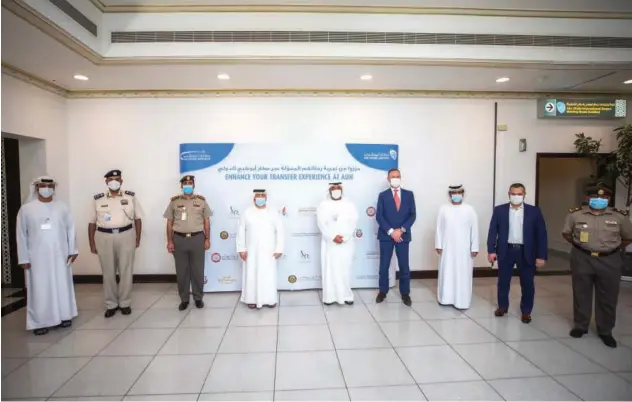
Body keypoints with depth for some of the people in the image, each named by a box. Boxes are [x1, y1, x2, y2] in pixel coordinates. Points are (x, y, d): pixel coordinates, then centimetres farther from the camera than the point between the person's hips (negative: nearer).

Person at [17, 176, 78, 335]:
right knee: (40, 289, 4)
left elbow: (70, 229, 5)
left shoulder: (62, 207, 2)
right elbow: (21, 235, -1)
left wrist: (73, 250, 3)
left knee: (63, 286, 9)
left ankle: (63, 316, 23)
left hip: (60, 255, 2)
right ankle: (39, 322, 15)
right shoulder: (26, 209, -2)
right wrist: (24, 258, -3)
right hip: (37, 257, -2)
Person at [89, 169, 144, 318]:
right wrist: (92, 243, 4)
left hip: (126, 236, 0)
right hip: (104, 238, 1)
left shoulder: (130, 197, 4)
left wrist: (138, 238, 1)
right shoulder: (98, 199, 5)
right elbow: (92, 223, 7)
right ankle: (111, 304, 21)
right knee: (108, 273, 8)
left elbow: (138, 219, 7)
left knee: (126, 271, 5)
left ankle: (125, 303, 18)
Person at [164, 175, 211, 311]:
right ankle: (184, 299, 21)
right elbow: (169, 222, 5)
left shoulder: (201, 201, 4)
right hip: (179, 239, 1)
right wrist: (169, 241, 0)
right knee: (181, 271, 8)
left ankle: (198, 297, 21)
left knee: (198, 270, 7)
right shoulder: (174, 201, 4)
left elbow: (206, 221, 6)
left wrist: (207, 239, 2)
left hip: (197, 238, 0)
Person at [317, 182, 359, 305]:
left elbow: (352, 223, -3)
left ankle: (346, 296, 13)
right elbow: (322, 224, -5)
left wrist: (343, 237, -15)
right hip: (329, 243, 0)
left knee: (345, 270, 2)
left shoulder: (349, 205, 7)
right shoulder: (323, 205, 5)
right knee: (329, 270, 1)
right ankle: (330, 296, 9)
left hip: (346, 243, 1)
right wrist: (333, 237, -16)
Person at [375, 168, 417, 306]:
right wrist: (391, 232, -14)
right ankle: (383, 292, 20)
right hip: (386, 235, -1)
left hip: (403, 235, 1)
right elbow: (379, 216, -5)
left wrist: (401, 230, -12)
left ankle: (405, 293, 19)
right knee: (384, 265, 7)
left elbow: (413, 215, 1)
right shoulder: (383, 195, 2)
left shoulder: (409, 194, 6)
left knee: (404, 266, 6)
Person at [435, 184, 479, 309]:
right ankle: (445, 298, 21)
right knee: (446, 273, 8)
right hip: (447, 248, 1)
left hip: (464, 249, -1)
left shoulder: (469, 209, -2)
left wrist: (474, 248, -3)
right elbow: (439, 228, 2)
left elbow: (474, 229, -1)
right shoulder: (443, 209, 1)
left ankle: (461, 301, 13)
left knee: (463, 275, 3)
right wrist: (438, 245, -2)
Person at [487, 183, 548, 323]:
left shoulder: (534, 211, -1)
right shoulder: (499, 210, 0)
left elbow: (541, 234, -2)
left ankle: (526, 311, 26)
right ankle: (502, 306, 29)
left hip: (526, 252, 0)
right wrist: (491, 250, -8)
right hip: (506, 250, 0)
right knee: (503, 281, 11)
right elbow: (493, 231, -1)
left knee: (527, 283, 9)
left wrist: (541, 255, -7)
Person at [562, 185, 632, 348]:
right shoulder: (575, 214, -4)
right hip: (582, 259, 0)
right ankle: (580, 326, 26)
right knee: (581, 295, 11)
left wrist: (614, 249, 13)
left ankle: (605, 331, 24)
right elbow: (566, 233, 11)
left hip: (609, 261, 0)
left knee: (608, 298, 9)